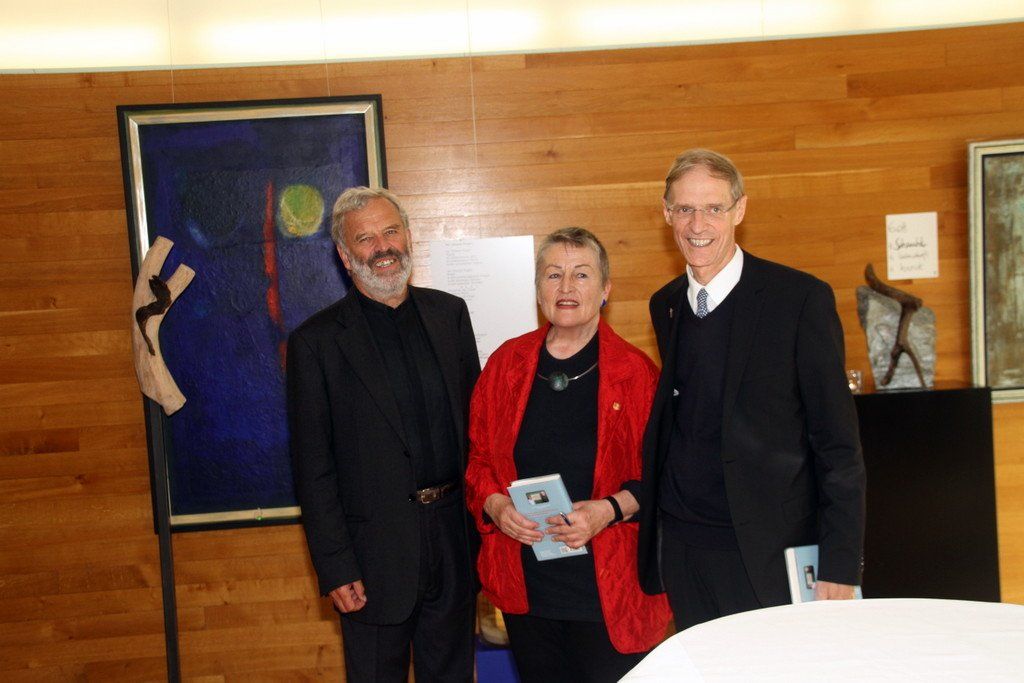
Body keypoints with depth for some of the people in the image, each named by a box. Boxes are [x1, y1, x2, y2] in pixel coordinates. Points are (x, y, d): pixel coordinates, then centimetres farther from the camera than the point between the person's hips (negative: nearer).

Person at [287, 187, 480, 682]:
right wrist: (335, 569, -10)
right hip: (376, 553, -3)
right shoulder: (316, 342, -7)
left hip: (455, 540, 4)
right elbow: (312, 470, -7)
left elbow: (477, 419, 9)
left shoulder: (449, 313, 5)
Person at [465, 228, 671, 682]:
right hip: (525, 587, 3)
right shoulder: (506, 363, 4)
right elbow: (478, 459, 10)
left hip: (609, 589, -2)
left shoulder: (636, 371, -4)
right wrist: (495, 506, -8)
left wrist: (607, 511, -17)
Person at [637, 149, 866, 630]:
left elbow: (838, 446, -9)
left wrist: (840, 564, -11)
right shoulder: (664, 306, 8)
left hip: (767, 552, -4)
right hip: (680, 549, 5)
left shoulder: (800, 299, -9)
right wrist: (654, 527, 7)